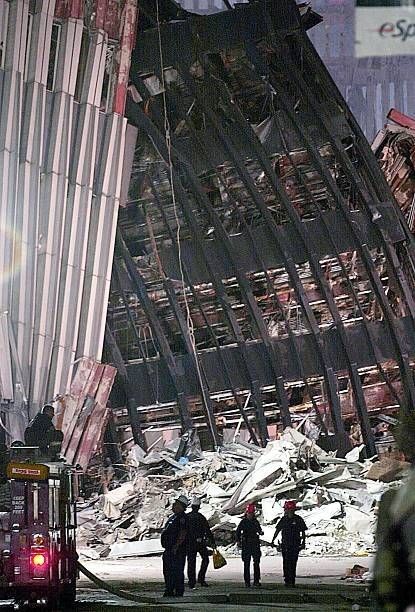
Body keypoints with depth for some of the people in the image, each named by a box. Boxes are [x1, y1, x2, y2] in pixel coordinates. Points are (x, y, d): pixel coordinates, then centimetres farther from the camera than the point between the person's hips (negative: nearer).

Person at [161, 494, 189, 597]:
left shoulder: (182, 517, -13)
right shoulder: (173, 516, 19)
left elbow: (183, 533, -21)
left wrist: (176, 546, -25)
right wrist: (167, 547, 22)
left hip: (177, 550, -11)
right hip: (169, 550, 11)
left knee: (177, 571, -7)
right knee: (167, 571, 14)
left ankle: (179, 592, -3)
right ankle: (169, 591, 22)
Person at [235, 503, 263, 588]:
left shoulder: (255, 522, 8)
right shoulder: (243, 522, 2)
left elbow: (259, 530, 13)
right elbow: (238, 531, 2)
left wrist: (261, 532, -10)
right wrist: (238, 540, -11)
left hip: (255, 544, 2)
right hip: (246, 545, -2)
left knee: (256, 563, -4)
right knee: (246, 564, 2)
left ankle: (256, 581, -1)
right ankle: (247, 581, 7)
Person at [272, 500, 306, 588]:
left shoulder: (298, 519, -2)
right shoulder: (284, 519, 8)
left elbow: (303, 532, 3)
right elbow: (277, 530, 13)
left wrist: (303, 542, -2)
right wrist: (273, 540, 7)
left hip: (295, 545, -3)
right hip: (285, 544, 3)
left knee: (292, 563, -6)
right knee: (286, 563, 1)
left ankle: (292, 581, -3)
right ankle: (287, 580, 7)